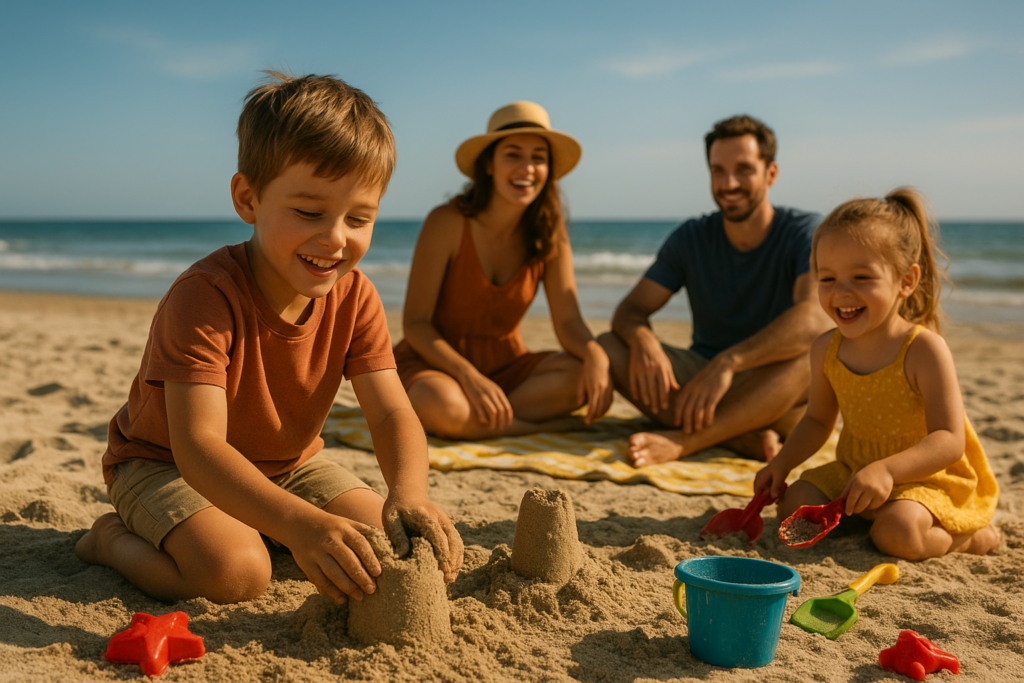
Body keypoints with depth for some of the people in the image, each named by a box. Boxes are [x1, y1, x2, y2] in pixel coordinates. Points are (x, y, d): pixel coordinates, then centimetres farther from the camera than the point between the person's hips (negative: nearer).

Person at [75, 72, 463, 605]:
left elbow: (391, 414, -20)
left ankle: (249, 531, 14)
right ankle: (113, 538, 0)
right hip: (164, 463, -5)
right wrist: (300, 524, -56)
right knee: (235, 571, -30)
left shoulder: (354, 298, -15)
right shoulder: (205, 296, -33)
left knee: (386, 543, -7)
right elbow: (197, 446, -41)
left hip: (287, 465, 6)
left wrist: (408, 494, -43)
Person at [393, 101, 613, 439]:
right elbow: (415, 322, -16)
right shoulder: (447, 223, -17)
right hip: (434, 360, -4)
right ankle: (543, 423, -16)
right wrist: (469, 376, -31)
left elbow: (568, 322, -7)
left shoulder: (550, 234, -4)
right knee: (442, 407, -39)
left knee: (588, 377, -23)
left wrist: (595, 354, -31)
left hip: (504, 364, 4)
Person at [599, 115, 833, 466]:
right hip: (704, 378, 4)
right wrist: (643, 341, -29)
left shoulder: (804, 231, -10)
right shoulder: (692, 237, 2)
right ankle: (743, 438, -31)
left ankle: (681, 440, -39)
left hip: (778, 399, -3)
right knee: (610, 346, -19)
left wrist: (728, 362, -41)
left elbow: (814, 317, -28)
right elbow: (630, 310, -3)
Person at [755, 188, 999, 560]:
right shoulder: (826, 350, -4)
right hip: (854, 471, 5)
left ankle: (964, 535, 1)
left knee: (897, 532, -30)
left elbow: (949, 440, -24)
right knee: (796, 504, -15)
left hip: (926, 478, -5)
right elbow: (818, 420, 12)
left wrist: (887, 469, -39)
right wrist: (783, 463, -4)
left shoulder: (924, 350, -21)